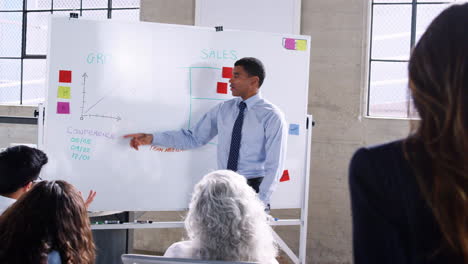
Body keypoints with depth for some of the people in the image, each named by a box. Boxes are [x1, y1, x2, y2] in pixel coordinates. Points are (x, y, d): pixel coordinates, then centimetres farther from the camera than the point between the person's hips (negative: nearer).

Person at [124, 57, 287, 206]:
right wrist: (151, 139, 1)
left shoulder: (272, 117, -9)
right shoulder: (223, 109, 6)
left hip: (252, 188, -4)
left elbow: (274, 166, -12)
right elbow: (194, 138, 8)